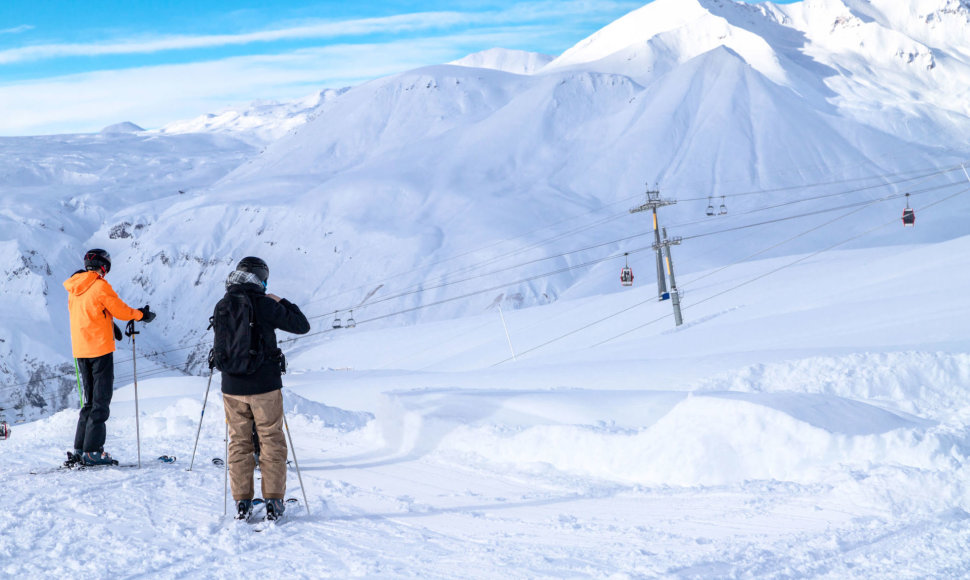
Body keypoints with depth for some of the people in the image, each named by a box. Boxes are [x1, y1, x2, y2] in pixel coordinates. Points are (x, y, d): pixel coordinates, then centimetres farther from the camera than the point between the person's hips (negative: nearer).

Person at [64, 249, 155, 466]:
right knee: (101, 401, -2)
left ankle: (79, 450, 13)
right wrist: (141, 315, 10)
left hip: (80, 350, 7)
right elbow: (120, 310, -7)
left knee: (90, 400, 15)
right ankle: (93, 451, -7)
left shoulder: (74, 288, 10)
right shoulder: (100, 286, -12)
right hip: (100, 348, -7)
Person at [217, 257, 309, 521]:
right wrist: (284, 302, 9)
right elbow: (302, 326, -4)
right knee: (272, 442, 6)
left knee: (239, 443, 12)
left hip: (232, 388, 4)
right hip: (264, 386, -4)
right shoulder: (264, 304, -11)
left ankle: (242, 502, 11)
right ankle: (273, 501, 5)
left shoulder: (221, 307, 3)